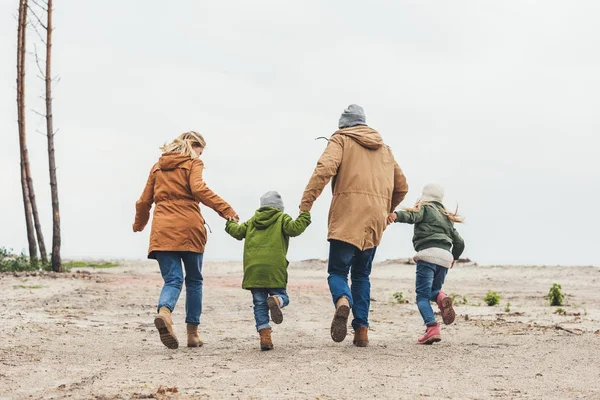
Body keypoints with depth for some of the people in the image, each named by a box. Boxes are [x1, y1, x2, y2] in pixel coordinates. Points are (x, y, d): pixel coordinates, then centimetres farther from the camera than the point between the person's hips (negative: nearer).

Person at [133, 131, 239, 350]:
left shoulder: (158, 167, 19)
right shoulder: (192, 163, 4)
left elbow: (144, 201, 21)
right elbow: (199, 189, -16)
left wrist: (139, 224, 38)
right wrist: (226, 209, -20)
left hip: (162, 231, 3)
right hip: (188, 229, -3)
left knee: (172, 280, -1)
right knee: (194, 280, 12)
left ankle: (164, 312, -33)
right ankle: (193, 333, 13)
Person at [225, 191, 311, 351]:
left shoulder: (252, 221, 19)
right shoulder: (282, 218, 8)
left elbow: (237, 231, 21)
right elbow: (294, 229, -9)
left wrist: (230, 223, 41)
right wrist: (304, 217, 4)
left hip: (253, 268, 3)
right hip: (274, 267, -3)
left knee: (259, 304, 6)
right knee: (282, 296, 11)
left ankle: (265, 337, -6)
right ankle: (275, 301, -27)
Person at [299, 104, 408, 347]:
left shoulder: (341, 139, 7)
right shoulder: (384, 149, 24)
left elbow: (325, 168, -12)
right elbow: (401, 187, 27)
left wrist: (306, 203, -15)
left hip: (347, 218, -4)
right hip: (375, 220, 4)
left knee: (337, 272, 2)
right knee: (361, 275, 17)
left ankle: (343, 302, -31)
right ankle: (361, 329, 6)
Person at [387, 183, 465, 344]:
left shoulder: (425, 208, 11)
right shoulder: (447, 217, 29)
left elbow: (411, 216, -13)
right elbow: (459, 242, 29)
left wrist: (396, 215, -32)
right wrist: (454, 258, 48)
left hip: (428, 254, -6)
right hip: (445, 257, 6)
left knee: (422, 295, -4)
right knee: (433, 290, 23)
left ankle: (432, 327, -25)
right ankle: (442, 298, -13)